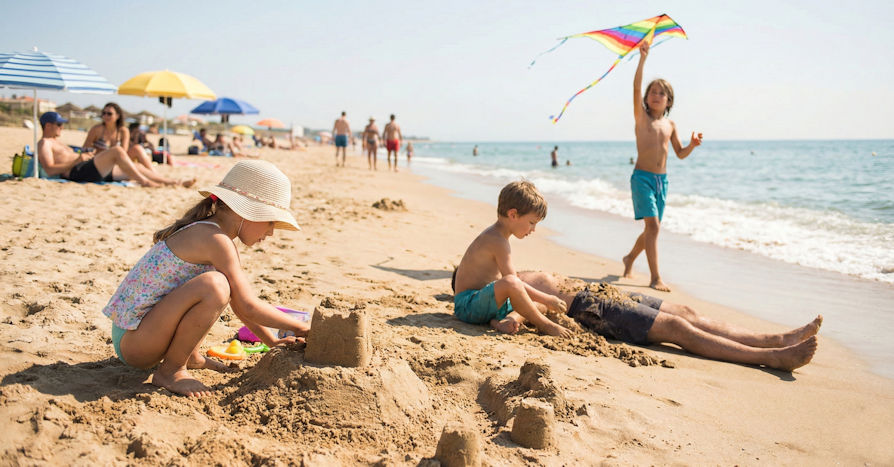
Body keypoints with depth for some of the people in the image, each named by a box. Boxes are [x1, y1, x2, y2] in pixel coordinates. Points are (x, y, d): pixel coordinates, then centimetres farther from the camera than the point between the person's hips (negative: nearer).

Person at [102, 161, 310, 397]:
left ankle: (190, 356, 16)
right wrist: (301, 328, -10)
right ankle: (170, 370, -12)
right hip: (132, 342, -10)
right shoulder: (215, 240, -21)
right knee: (214, 286, -32)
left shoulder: (205, 232, 9)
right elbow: (248, 307, -21)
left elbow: (240, 303, 16)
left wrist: (272, 341, 15)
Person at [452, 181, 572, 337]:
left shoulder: (494, 235, 14)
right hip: (467, 305, -11)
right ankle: (544, 325, -17)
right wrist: (546, 299, -16)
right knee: (510, 283, -36)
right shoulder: (498, 241, -18)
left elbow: (509, 277, 22)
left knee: (532, 301, 12)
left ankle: (503, 321, -16)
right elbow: (510, 280, -23)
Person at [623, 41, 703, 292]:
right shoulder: (642, 117, -1)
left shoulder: (670, 125, 12)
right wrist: (642, 59, -20)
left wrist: (692, 145, -2)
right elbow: (636, 88, -15)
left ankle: (630, 258, 38)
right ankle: (655, 278, -16)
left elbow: (680, 154, 19)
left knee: (652, 228, 12)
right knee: (653, 225, -16)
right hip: (642, 177, -5)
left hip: (662, 179, 6)